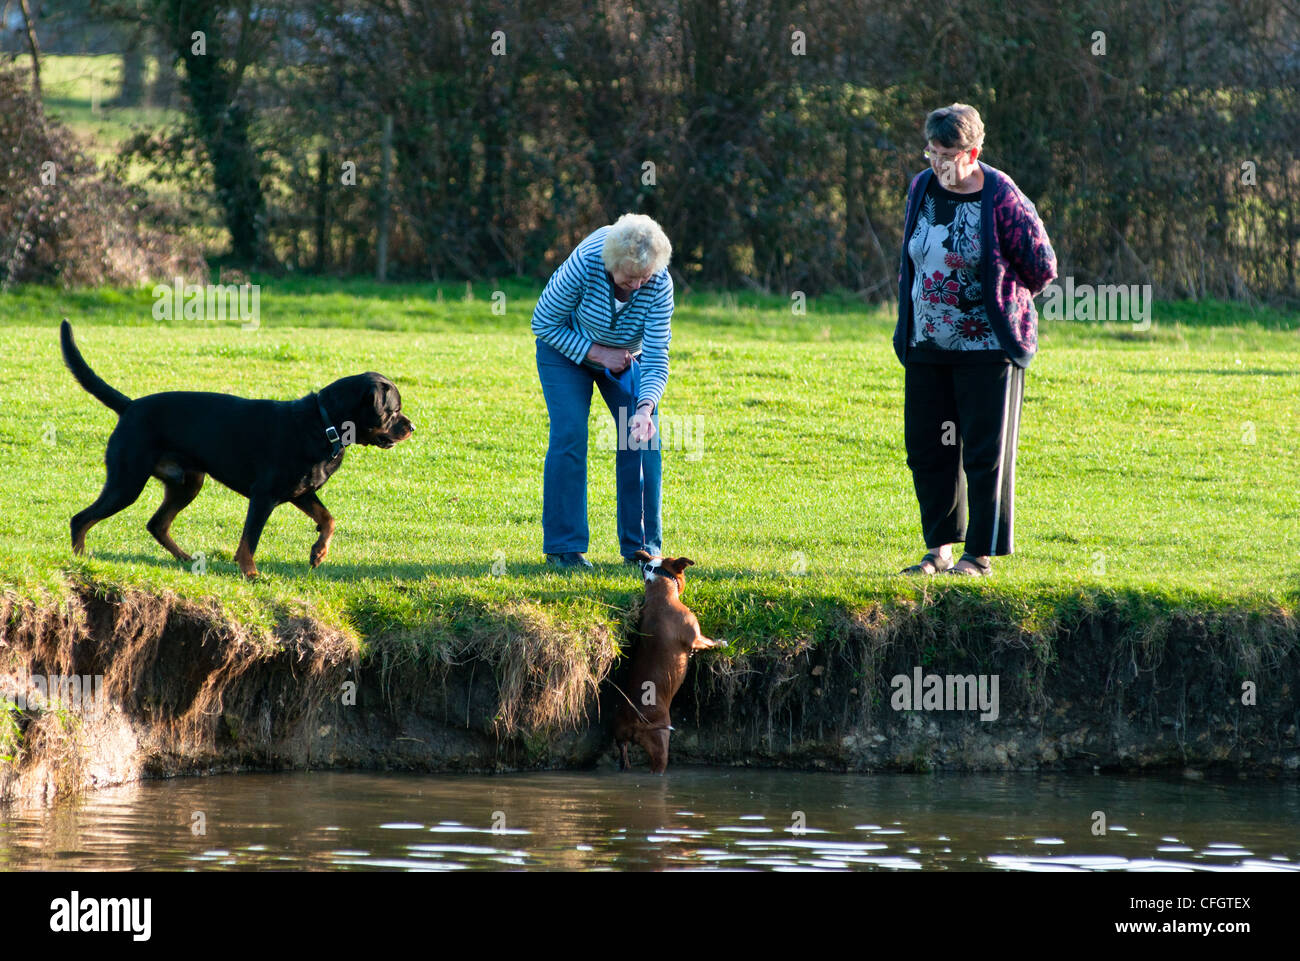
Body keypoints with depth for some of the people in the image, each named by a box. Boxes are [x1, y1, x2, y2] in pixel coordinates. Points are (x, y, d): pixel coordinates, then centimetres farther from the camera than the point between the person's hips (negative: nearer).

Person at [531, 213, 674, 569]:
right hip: (567, 348, -2)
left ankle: (642, 546, 1)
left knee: (641, 436, -10)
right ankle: (563, 546, -11)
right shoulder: (585, 264, -35)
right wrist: (597, 353, -25)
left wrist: (645, 409, -46)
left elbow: (657, 359, -30)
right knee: (569, 435, -16)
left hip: (627, 355, 2)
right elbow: (543, 323, -21)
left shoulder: (659, 284, -30)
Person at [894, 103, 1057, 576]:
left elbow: (1042, 267, -6)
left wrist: (996, 301, 4)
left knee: (986, 453, -2)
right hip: (927, 344, 6)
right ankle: (939, 550, 19)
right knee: (926, 449, 8)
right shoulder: (921, 188, 5)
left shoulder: (1001, 198, -13)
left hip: (987, 346, -6)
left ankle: (981, 554, 4)